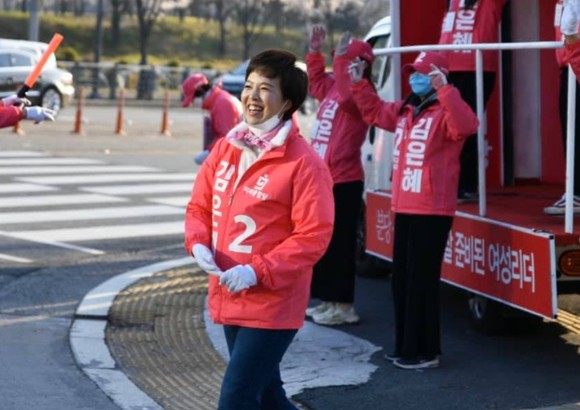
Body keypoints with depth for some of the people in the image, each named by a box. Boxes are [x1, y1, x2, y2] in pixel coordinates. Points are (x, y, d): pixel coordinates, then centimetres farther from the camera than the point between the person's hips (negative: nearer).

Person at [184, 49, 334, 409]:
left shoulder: (304, 162, -15)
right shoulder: (226, 148, 6)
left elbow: (314, 236, -18)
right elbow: (200, 205, 13)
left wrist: (258, 272, -25)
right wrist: (199, 244, -9)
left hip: (272, 305, -8)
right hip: (230, 298, 8)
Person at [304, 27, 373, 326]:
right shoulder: (333, 87, 12)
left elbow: (347, 94, -36)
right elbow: (317, 82, 32)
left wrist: (341, 59, -35)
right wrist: (315, 51, 23)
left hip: (343, 181, -10)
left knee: (338, 243, -6)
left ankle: (342, 306, 0)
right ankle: (326, 300, 25)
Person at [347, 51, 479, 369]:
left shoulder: (444, 112, -11)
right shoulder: (403, 111, 15)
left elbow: (466, 126, -33)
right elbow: (374, 111, 33)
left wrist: (443, 89, -37)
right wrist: (359, 83, 24)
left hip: (432, 211, -9)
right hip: (404, 208, 9)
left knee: (421, 281, -6)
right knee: (402, 279, 13)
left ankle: (425, 352, 1)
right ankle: (405, 346, 23)